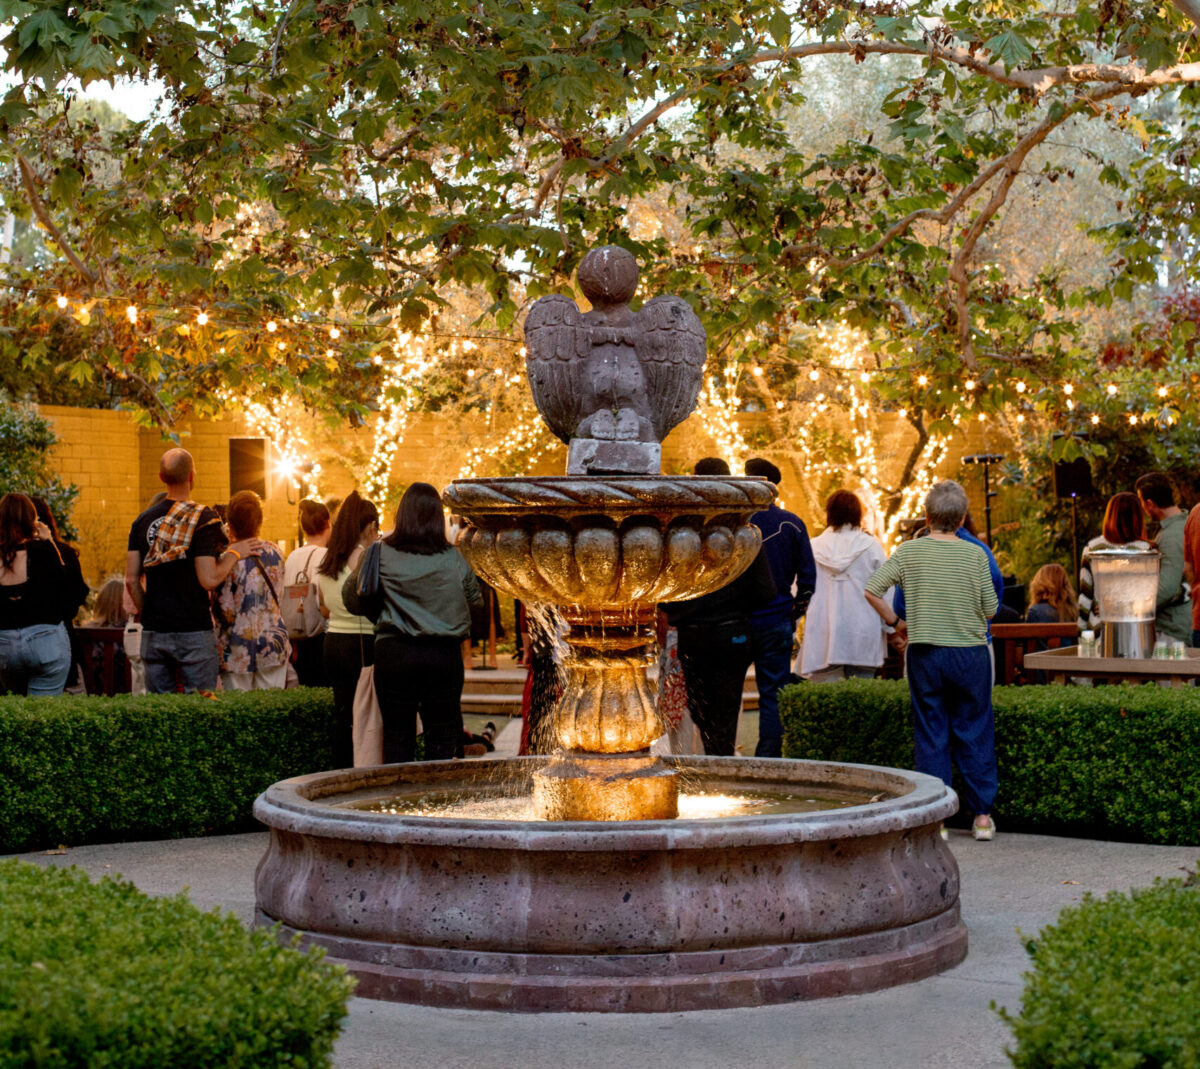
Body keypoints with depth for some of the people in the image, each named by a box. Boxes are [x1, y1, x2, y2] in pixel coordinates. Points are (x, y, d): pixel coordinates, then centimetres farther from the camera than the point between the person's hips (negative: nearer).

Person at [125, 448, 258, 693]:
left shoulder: (143, 521, 6)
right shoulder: (204, 519, -9)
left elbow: (131, 579, 5)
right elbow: (209, 579, -16)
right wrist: (234, 554, -2)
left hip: (153, 632, 5)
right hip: (194, 629, -5)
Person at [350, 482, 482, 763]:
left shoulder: (381, 555, -4)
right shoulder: (453, 559, -1)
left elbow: (351, 597, 7)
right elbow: (475, 600, 11)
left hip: (394, 654, -1)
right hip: (444, 655, 1)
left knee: (397, 740, 7)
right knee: (442, 740, 7)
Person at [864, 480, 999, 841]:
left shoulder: (909, 551, -3)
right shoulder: (975, 554, -4)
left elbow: (872, 590, -7)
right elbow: (991, 608, 1)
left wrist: (895, 622, 6)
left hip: (924, 653, 0)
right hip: (970, 652, 0)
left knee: (930, 734, 7)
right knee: (975, 733, 9)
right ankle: (982, 815, 11)